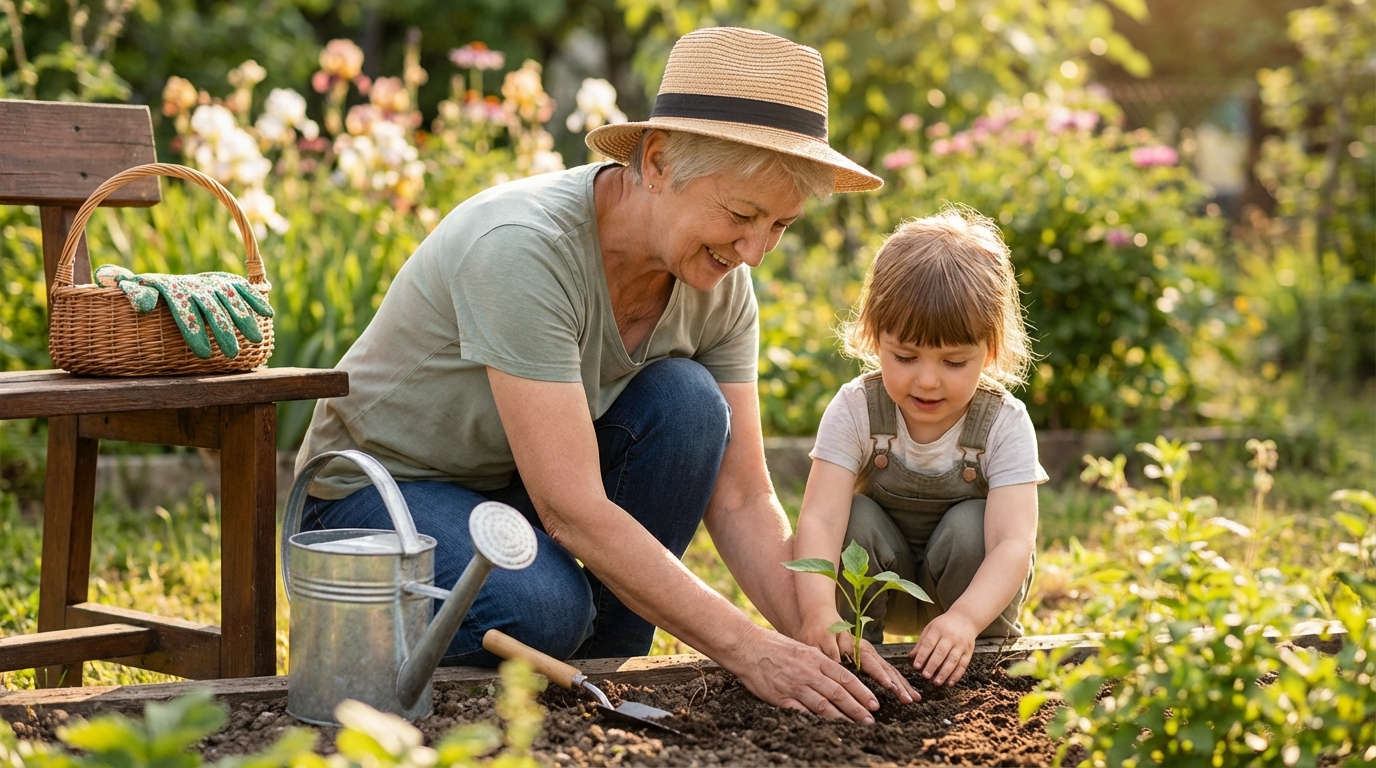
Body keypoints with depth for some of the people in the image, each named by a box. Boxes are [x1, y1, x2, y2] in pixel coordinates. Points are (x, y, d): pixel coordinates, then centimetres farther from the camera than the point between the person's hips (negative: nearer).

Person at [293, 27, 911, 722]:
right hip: (384, 484, -6)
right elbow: (572, 510, -36)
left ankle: (606, 668, -7)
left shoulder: (719, 281, -12)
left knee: (686, 400, -21)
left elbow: (741, 500, -9)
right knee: (544, 610, -35)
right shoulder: (523, 247, -34)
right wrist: (748, 650, -36)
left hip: (522, 486, 6)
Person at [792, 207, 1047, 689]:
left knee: (970, 524, -30)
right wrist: (819, 609, -53)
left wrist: (965, 619, -56)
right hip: (882, 584, 1)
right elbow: (818, 520, -32)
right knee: (857, 518, -27)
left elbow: (1014, 542, -35)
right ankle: (855, 647, -9)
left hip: (973, 588, 0)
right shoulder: (855, 411, -20)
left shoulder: (1004, 424, -23)